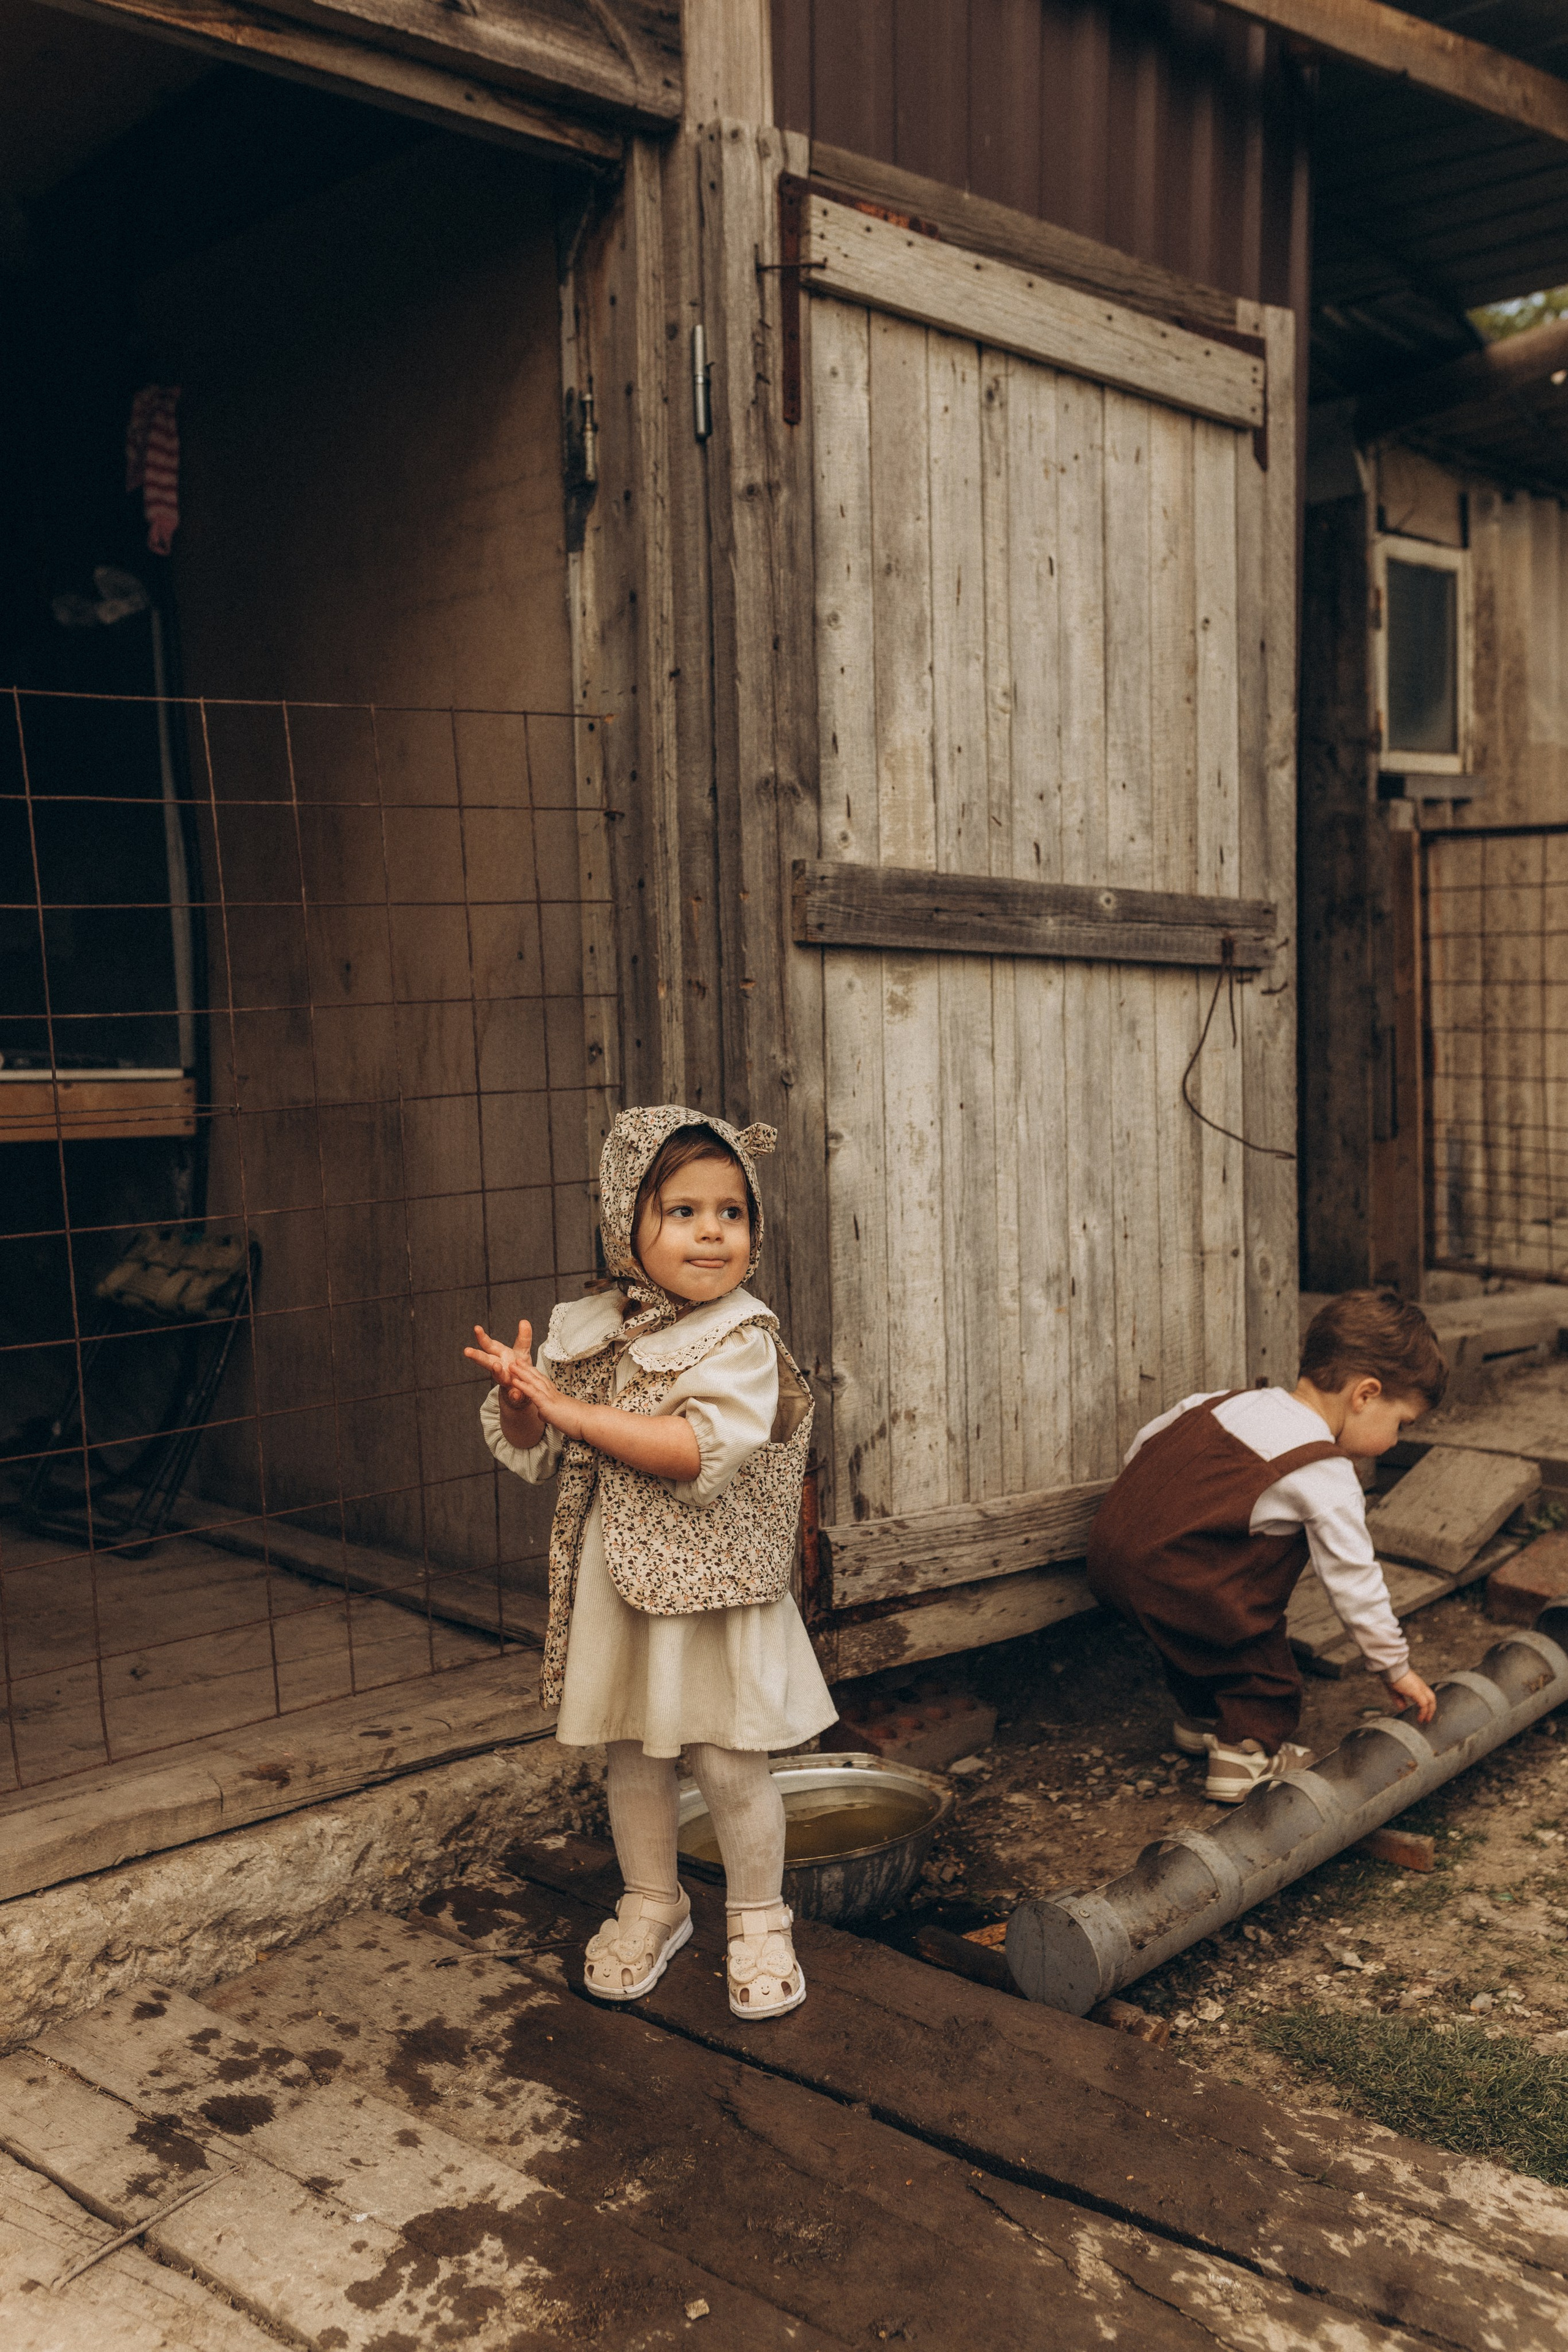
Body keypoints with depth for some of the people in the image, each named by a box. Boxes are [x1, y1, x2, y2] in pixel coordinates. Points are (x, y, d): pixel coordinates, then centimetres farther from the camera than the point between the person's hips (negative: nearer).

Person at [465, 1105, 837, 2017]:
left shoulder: (744, 1339, -15)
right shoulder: (587, 1331, 0)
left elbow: (704, 1449, -30)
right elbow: (532, 1454, 4)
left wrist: (571, 1409, -28)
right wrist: (519, 1400, -20)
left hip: (715, 1589, -4)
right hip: (617, 1588, 5)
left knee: (731, 1764, 5)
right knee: (633, 1758, 18)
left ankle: (761, 1922, 27)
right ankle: (652, 1906, 39)